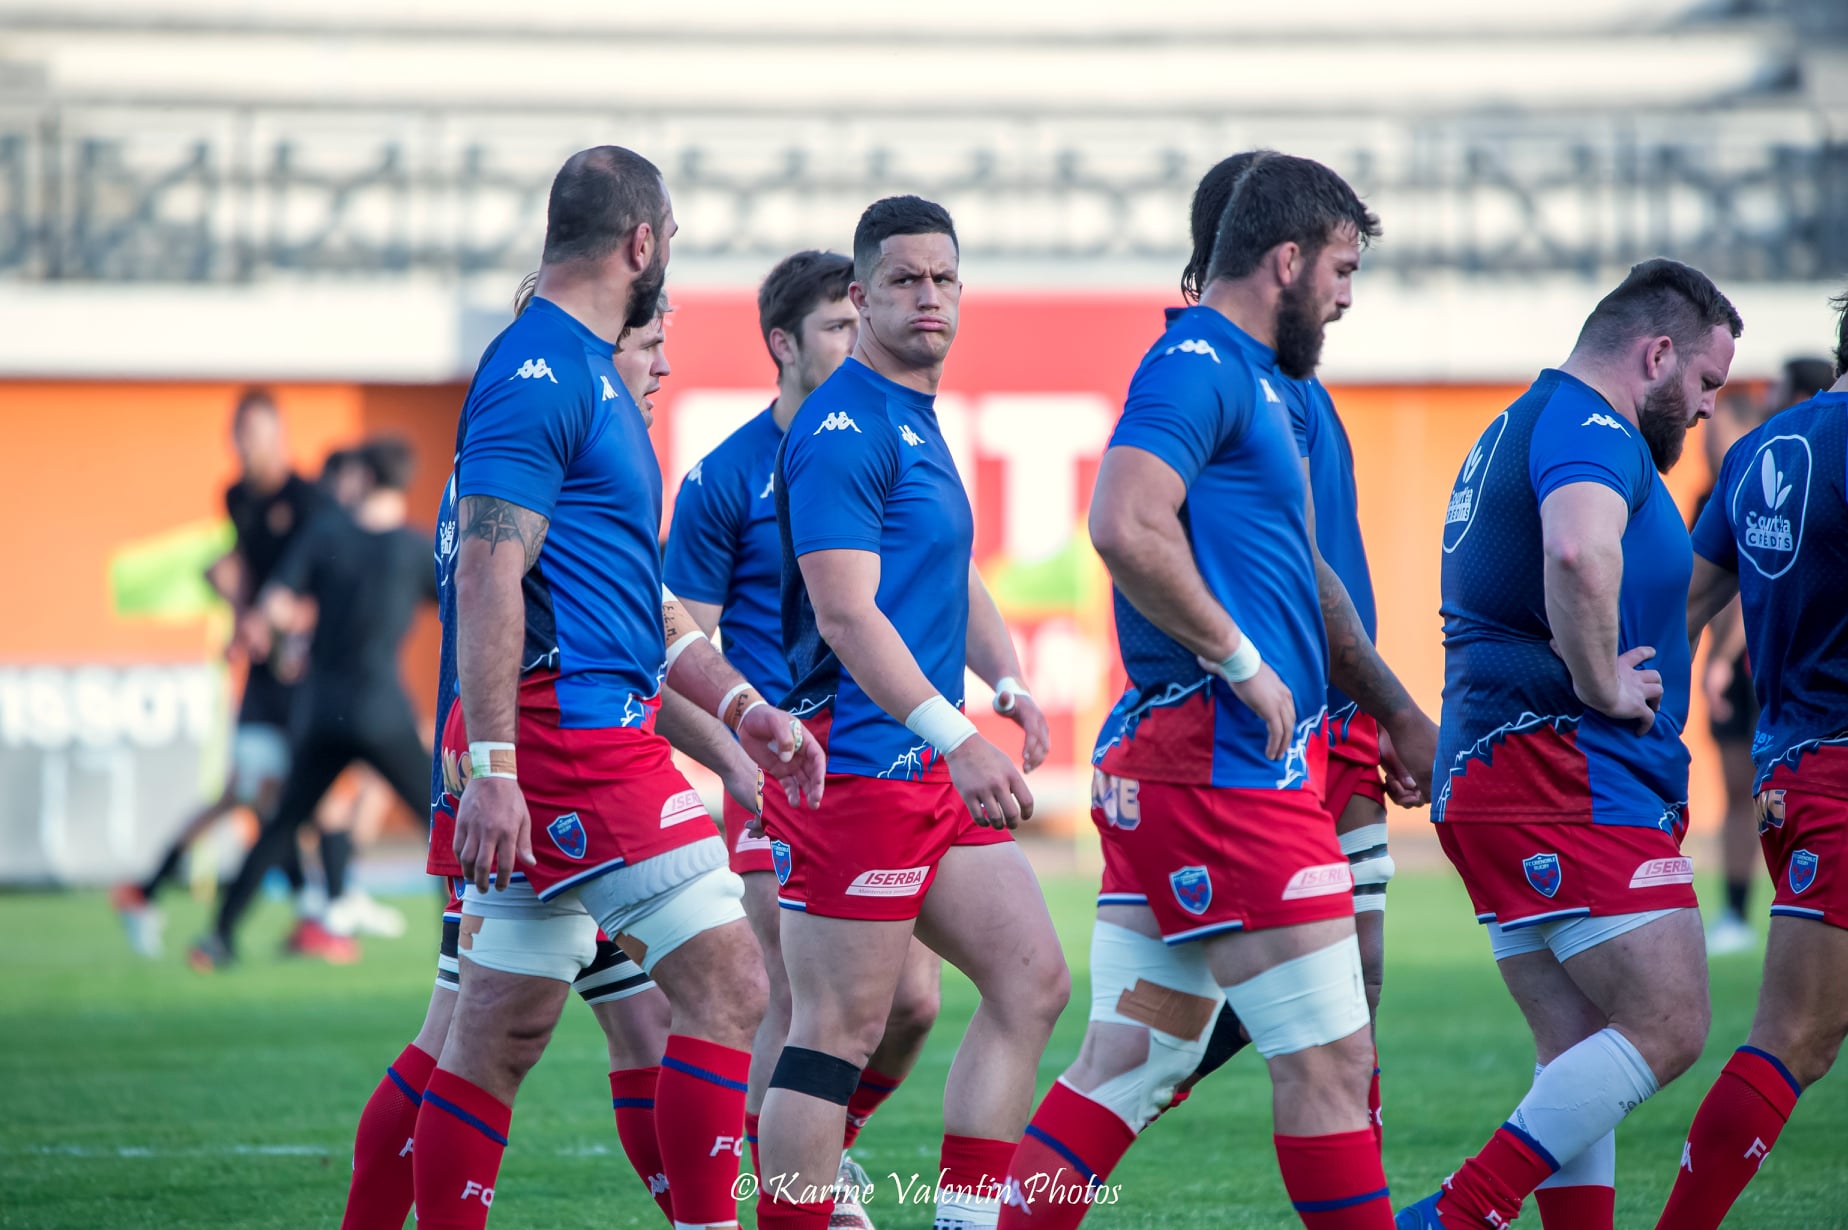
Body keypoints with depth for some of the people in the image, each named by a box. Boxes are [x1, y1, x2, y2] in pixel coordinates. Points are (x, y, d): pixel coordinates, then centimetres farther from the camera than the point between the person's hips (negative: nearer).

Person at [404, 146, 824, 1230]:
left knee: (500, 1038, 9)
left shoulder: (588, 377, 21)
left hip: (588, 732, 10)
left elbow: (637, 596, 27)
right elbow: (487, 578, -19)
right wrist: (492, 766, -24)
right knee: (730, 986, -9)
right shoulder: (540, 375, -11)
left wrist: (745, 711, 22)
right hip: (570, 729, -10)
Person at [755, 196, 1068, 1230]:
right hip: (859, 766, -10)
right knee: (840, 1030, -7)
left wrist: (1011, 685, 9)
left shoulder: (918, 423, 19)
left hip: (935, 771, 10)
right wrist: (956, 738, -27)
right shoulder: (844, 430, -13)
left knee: (1033, 979, 7)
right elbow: (846, 612, -21)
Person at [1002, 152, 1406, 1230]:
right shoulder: (1199, 366, -10)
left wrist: (1400, 714, 35)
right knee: (1330, 1059, -6)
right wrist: (1242, 660, -17)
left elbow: (1299, 575, 32)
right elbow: (1126, 527, -25)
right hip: (1228, 765, -10)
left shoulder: (1249, 379, 22)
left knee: (1131, 1068, 8)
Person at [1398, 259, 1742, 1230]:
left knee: (1583, 1061, 9)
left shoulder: (1514, 433, 23)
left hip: (1488, 775, 10)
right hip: (1574, 779, -10)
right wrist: (1601, 683, -22)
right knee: (1666, 1031, -9)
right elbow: (1578, 550, -34)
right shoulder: (1590, 429, -11)